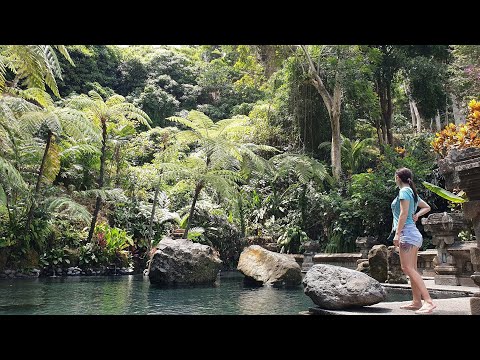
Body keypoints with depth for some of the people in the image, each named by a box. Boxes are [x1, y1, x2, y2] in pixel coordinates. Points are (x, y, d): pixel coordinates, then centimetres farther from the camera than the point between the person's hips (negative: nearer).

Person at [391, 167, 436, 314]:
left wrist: (397, 233, -19)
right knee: (412, 269, 10)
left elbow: (403, 214, -17)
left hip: (407, 232, -10)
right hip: (414, 234, 10)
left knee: (407, 268, -14)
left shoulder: (404, 191, -10)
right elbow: (427, 207, 30)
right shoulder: (413, 192, 18)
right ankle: (416, 302, 13)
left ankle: (429, 301, -19)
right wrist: (417, 215, 12)